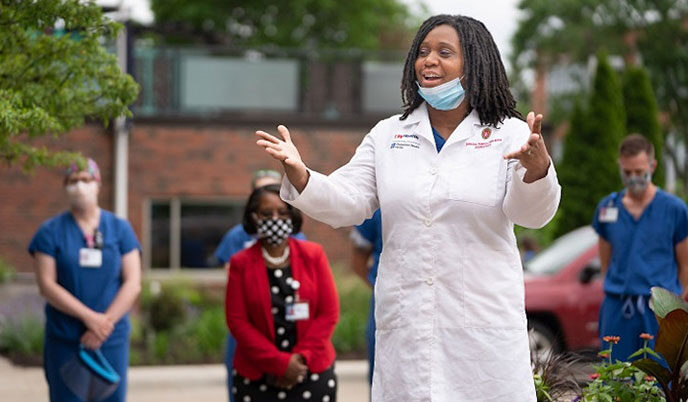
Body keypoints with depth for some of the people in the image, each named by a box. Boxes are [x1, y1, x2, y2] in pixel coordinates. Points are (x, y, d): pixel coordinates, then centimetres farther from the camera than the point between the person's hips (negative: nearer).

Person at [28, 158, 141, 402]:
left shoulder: (120, 229, 6)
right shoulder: (51, 232, 2)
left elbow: (133, 283, -1)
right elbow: (47, 285, -7)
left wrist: (105, 323, -12)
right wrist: (89, 317, -16)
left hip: (111, 340, 1)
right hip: (64, 342, -1)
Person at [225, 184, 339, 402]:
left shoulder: (313, 255, 4)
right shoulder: (241, 263, 1)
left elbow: (329, 312, 2)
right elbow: (237, 321, -4)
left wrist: (301, 357, -9)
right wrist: (280, 363, -12)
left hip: (313, 372, 1)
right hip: (257, 379, -1)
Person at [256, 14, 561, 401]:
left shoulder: (511, 134, 0)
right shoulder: (388, 135, 10)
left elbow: (531, 214, -12)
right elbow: (347, 204, 6)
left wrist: (536, 168, -34)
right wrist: (298, 173, -14)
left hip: (484, 324, -2)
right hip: (404, 326, 3)